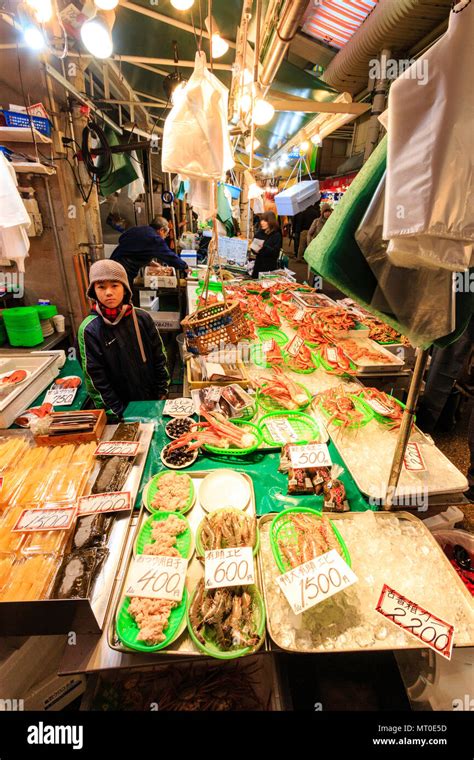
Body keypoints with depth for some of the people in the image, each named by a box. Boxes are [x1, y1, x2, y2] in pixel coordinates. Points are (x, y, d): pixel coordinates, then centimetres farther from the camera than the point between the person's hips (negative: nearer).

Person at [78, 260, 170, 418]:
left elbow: (159, 357, 1)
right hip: (123, 407, -2)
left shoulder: (142, 318, -7)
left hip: (153, 399, 3)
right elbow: (95, 378, -12)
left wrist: (163, 391, 1)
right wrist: (117, 412, -11)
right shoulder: (89, 330, -14)